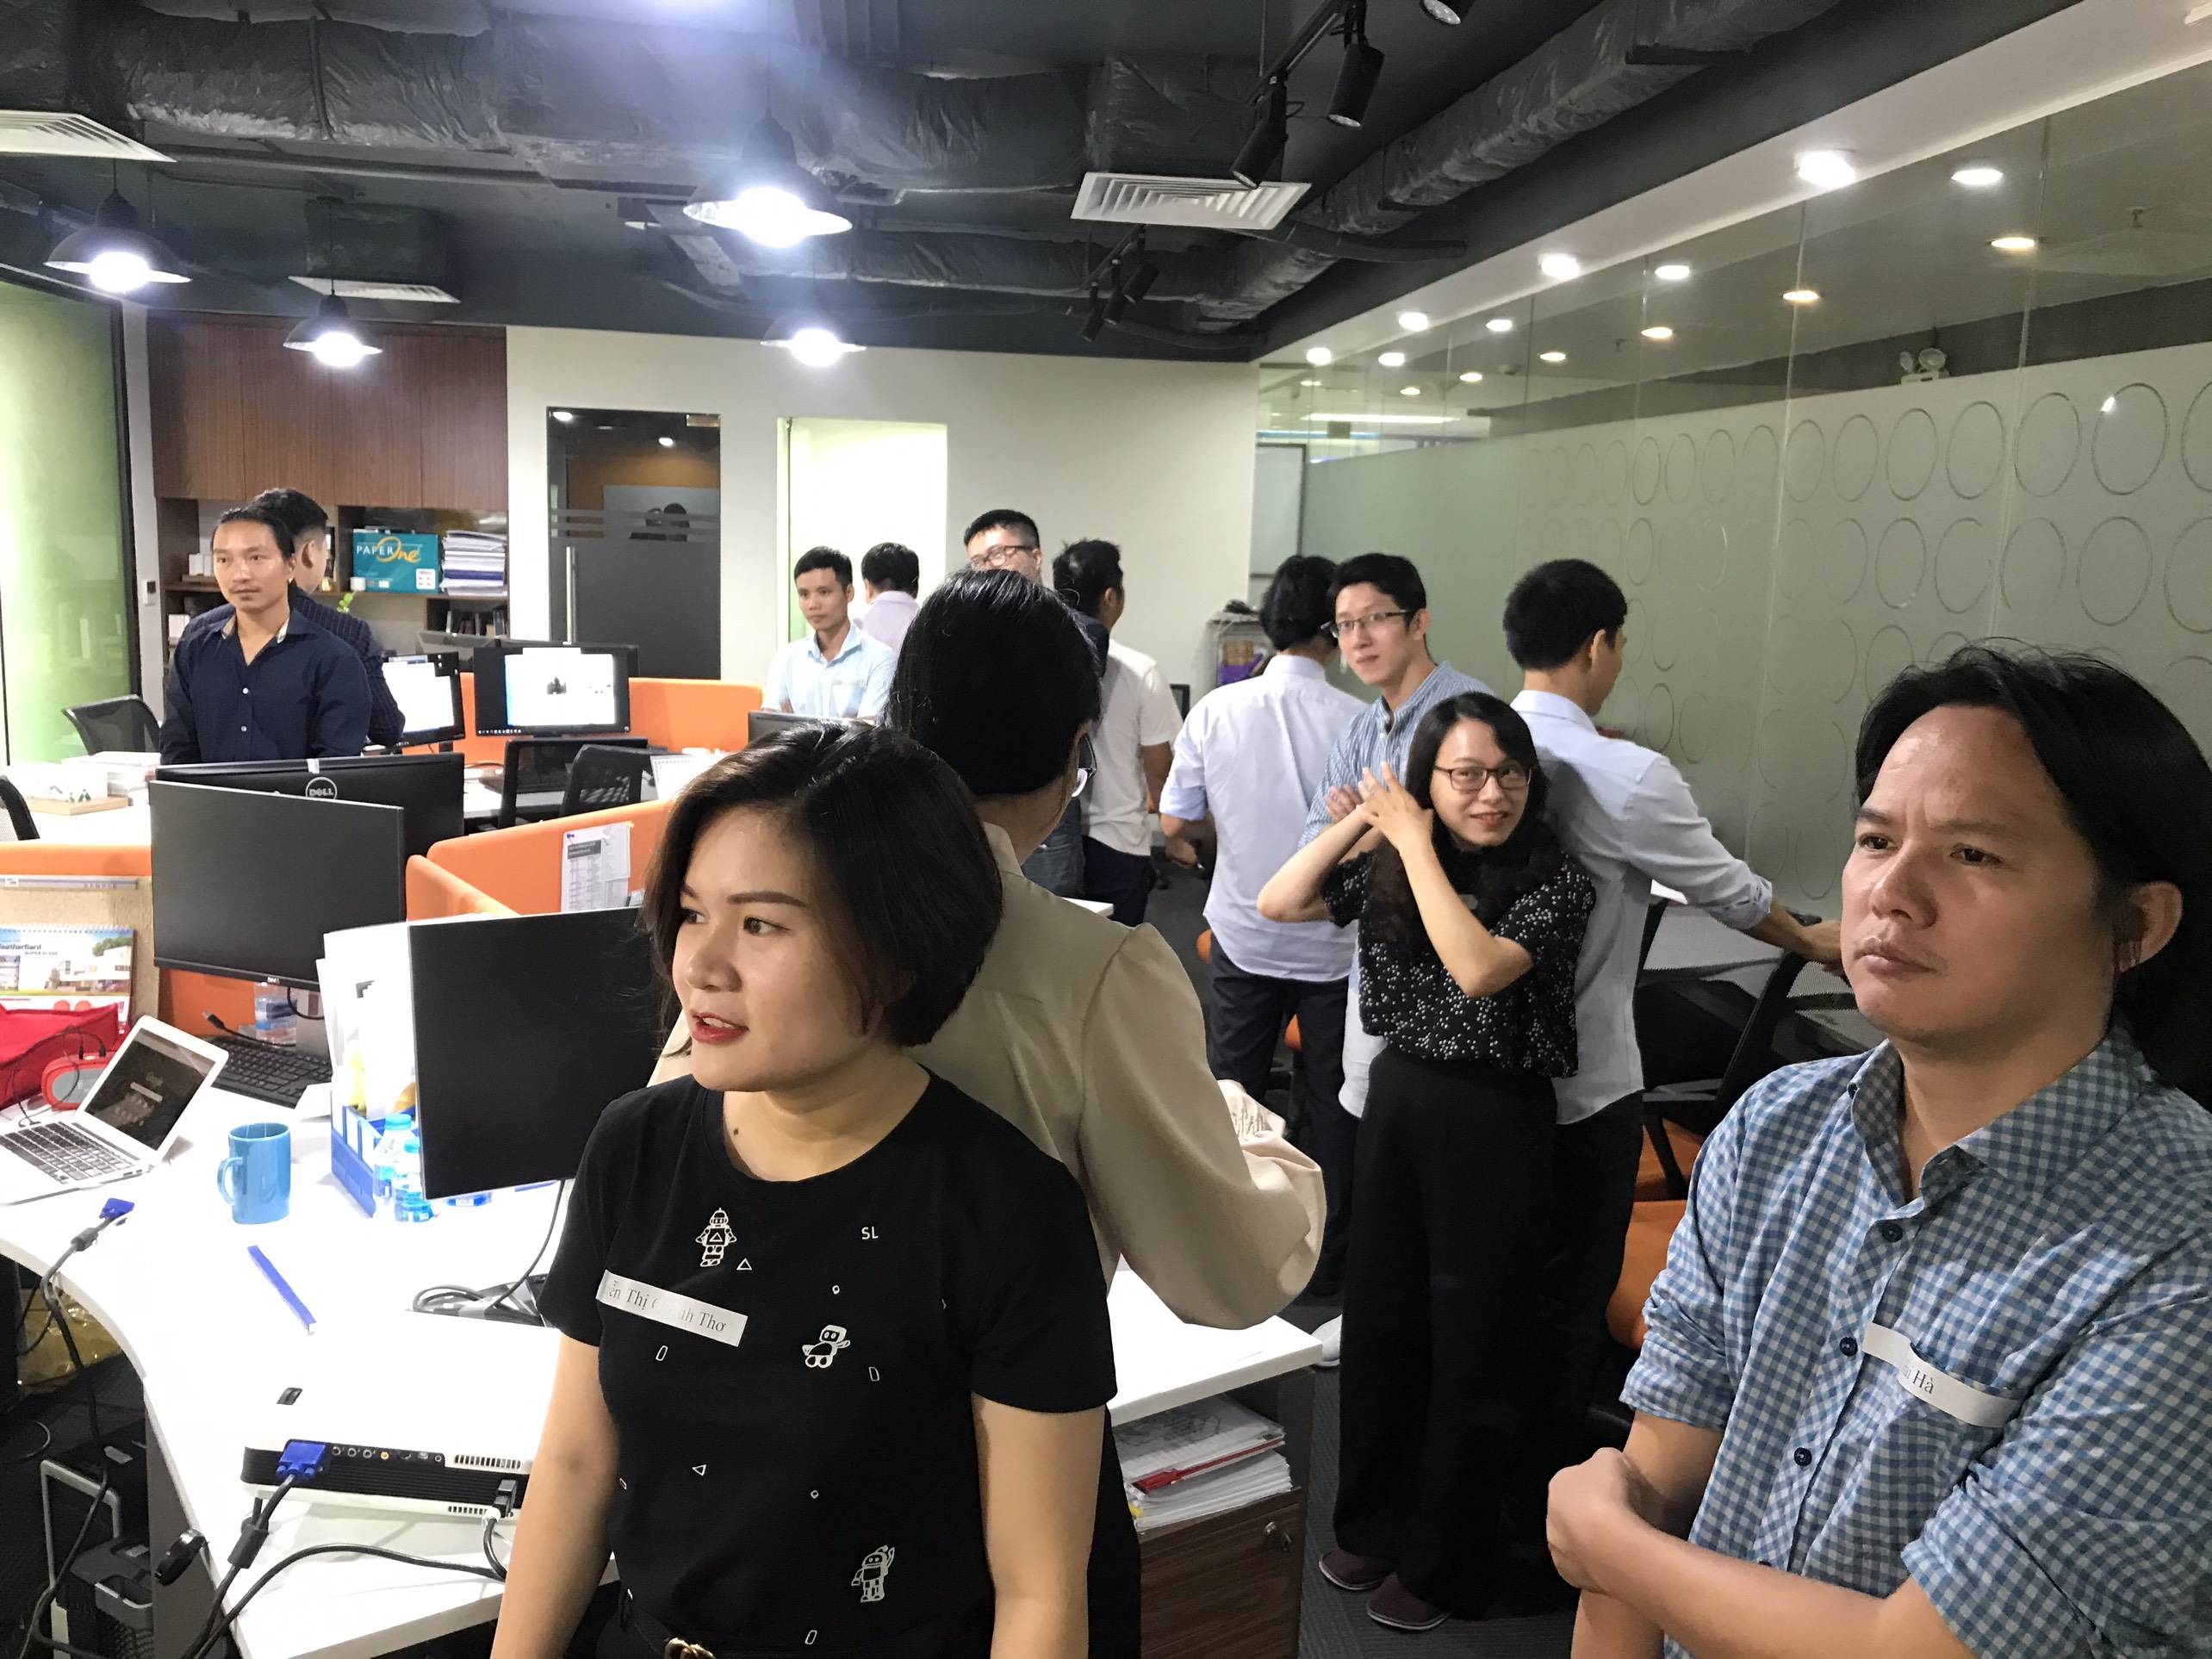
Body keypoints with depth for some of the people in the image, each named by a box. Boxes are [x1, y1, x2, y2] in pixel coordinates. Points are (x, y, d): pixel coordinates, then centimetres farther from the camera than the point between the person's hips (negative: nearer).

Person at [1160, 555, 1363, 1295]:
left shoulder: (1217, 710, -10)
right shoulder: (1357, 722, -16)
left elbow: (1175, 823, -4)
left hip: (1244, 930, 2)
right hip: (1333, 937, -2)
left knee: (1230, 1091, 16)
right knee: (1331, 1102, 12)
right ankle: (1326, 1258, 23)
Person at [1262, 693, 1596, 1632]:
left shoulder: (1556, 883, -13)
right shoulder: (1388, 869, 1)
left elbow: (1478, 970, -29)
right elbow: (1276, 904, -2)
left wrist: (1414, 842, -22)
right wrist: (1361, 821, -8)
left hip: (1496, 1122, -5)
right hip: (1397, 1100, 5)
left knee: (1472, 1342, 9)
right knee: (1379, 1317, 16)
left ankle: (1443, 1561, 28)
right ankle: (1373, 1523, 37)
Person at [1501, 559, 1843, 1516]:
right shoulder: (1626, 777, -21)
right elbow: (1730, 891, -6)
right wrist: (1813, 943, 14)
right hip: (1584, 1084, -6)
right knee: (1571, 1296, 12)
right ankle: (1542, 1498, 27)